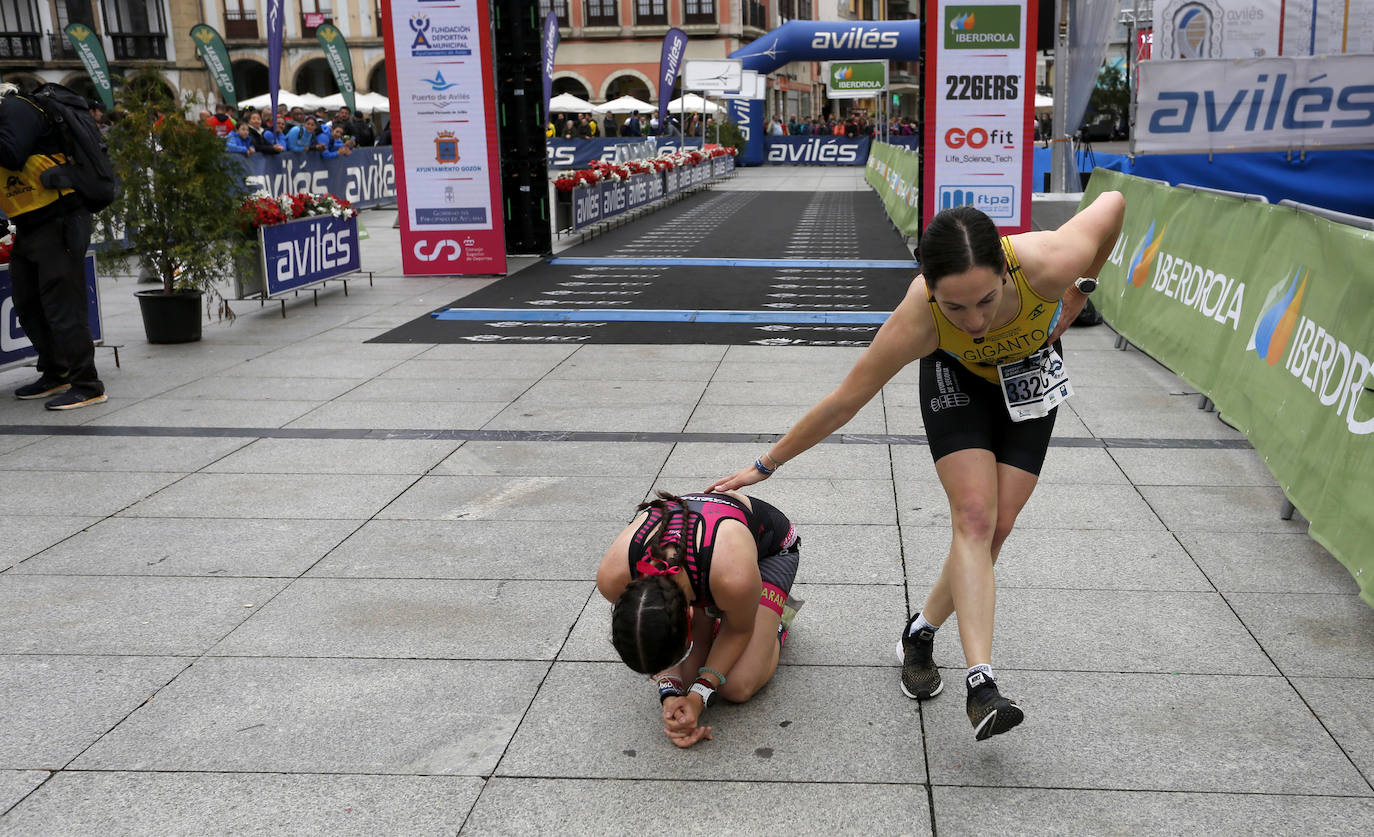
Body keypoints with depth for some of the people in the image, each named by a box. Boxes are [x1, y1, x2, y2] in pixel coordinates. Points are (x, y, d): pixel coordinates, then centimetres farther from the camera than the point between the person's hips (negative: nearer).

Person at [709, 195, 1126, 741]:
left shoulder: (1049, 263, -42)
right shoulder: (916, 319, -40)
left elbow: (1112, 202, -20)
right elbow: (843, 402, -26)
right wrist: (766, 465, -19)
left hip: (1029, 371, 2)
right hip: (956, 374, -2)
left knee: (998, 525, -3)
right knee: (973, 517, -19)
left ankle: (921, 634, 16)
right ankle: (980, 682, -20)